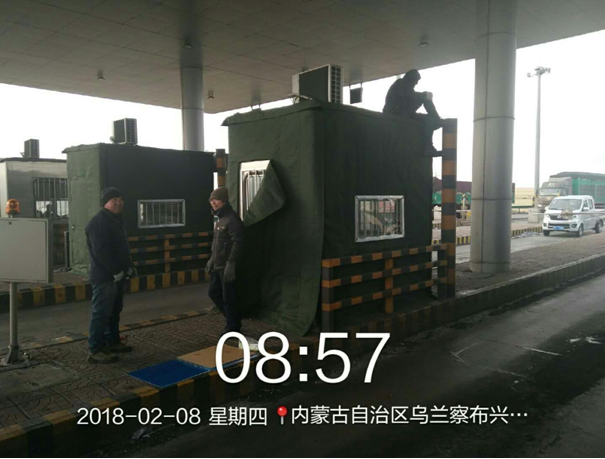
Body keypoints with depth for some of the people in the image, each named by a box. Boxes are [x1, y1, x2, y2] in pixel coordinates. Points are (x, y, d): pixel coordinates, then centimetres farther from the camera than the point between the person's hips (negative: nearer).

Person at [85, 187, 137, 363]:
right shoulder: (98, 222, -15)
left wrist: (129, 267, 14)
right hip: (105, 277, -10)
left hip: (116, 276, 10)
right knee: (101, 313, -7)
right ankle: (95, 350, -2)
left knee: (114, 311, 18)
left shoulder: (115, 221, 17)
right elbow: (101, 251, -23)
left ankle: (112, 341, 29)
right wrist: (116, 271, -22)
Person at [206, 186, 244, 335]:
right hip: (217, 265, 10)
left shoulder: (232, 219, -17)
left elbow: (238, 243, -23)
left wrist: (231, 264, -26)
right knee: (213, 292, 17)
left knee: (228, 297, -1)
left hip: (227, 266, -10)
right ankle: (234, 318, 30)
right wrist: (212, 259, 21)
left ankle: (233, 326, 15)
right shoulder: (219, 218, 14)